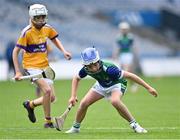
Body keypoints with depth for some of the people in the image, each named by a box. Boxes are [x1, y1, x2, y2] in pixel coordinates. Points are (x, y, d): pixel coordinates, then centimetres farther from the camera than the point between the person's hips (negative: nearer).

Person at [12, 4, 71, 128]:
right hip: (32, 66, -6)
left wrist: (64, 51, 5)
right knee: (47, 90, -25)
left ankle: (30, 105, 31)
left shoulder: (47, 28, 1)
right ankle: (48, 121, -13)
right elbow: (15, 51, -13)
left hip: (45, 66, 6)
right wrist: (17, 72, -18)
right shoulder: (27, 32, -16)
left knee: (51, 98, 4)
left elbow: (54, 39, 23)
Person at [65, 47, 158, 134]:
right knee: (84, 103, -6)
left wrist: (148, 88, -34)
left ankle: (134, 125, -21)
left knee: (115, 101, -35)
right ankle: (75, 128, 19)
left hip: (117, 84, -5)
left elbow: (129, 75, -36)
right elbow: (76, 79, -2)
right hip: (101, 85, 5)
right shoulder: (86, 70, -26)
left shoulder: (108, 69, -41)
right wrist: (73, 96, -12)